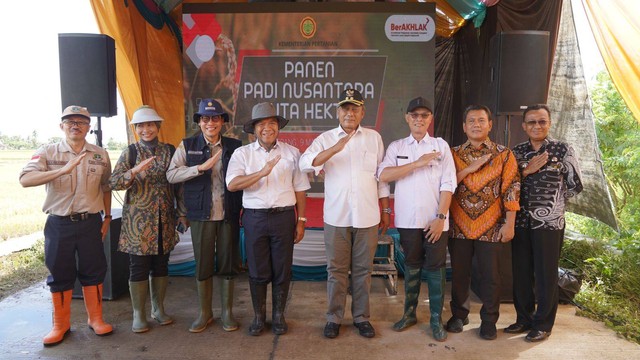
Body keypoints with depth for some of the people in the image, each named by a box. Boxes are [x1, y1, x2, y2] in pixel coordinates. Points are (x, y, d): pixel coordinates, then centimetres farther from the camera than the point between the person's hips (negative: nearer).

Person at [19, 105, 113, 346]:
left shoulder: (100, 155, 4)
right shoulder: (48, 152, -3)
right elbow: (25, 179, -19)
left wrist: (107, 217, 11)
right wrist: (62, 171, -31)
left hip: (90, 222, 1)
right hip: (59, 224, -1)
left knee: (93, 271, 8)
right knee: (60, 274, 9)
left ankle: (95, 319, 24)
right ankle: (61, 325, 25)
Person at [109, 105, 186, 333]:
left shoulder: (170, 151, 6)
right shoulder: (130, 153, 0)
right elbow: (113, 182, -8)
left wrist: (182, 212, 6)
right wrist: (134, 171, -25)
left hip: (165, 219, 2)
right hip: (138, 219, -2)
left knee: (161, 264, 11)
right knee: (138, 266, 3)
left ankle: (158, 309, 27)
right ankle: (138, 314, 18)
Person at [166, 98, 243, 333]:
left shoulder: (235, 146, 5)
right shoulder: (187, 146, 4)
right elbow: (171, 175, -5)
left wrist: (244, 207, -5)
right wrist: (200, 167, -17)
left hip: (229, 214, 0)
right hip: (201, 214, 0)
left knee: (228, 264, 7)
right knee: (203, 266, 8)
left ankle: (227, 312, 25)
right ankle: (205, 313, 26)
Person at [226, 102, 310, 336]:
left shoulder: (292, 153, 6)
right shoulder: (242, 153, 3)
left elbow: (300, 189, 7)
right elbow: (232, 184, -12)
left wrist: (301, 220, 4)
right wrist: (262, 173, -22)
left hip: (284, 216, 1)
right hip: (255, 218, 0)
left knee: (282, 270, 8)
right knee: (258, 271, 8)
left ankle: (278, 315, 27)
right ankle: (258, 316, 27)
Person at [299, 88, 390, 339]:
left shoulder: (374, 138, 7)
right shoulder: (326, 139, 3)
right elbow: (305, 163, -14)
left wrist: (386, 210, 10)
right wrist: (335, 148, -26)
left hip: (367, 216, 1)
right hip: (336, 216, -1)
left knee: (363, 269, 10)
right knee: (336, 269, 8)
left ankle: (361, 317, 26)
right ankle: (334, 317, 23)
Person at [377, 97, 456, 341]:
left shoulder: (441, 145, 4)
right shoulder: (396, 147, 6)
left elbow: (448, 184, -2)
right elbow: (383, 175, -11)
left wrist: (440, 217, -10)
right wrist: (418, 163, -15)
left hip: (435, 220, -1)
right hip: (408, 220, 1)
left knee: (434, 268, 5)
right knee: (412, 267, 13)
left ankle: (436, 319, 19)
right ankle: (409, 313, 28)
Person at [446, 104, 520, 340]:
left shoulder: (503, 155, 1)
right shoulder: (454, 154, 5)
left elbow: (511, 190, -2)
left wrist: (509, 224, -7)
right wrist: (470, 168, -15)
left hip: (490, 228, -1)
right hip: (459, 226, 2)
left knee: (490, 276, 6)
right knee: (459, 273, 11)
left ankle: (489, 321, 24)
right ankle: (459, 315, 29)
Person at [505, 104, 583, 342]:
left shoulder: (563, 150, -2)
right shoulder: (517, 152, 7)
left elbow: (575, 185, 3)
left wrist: (552, 202, 7)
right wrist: (526, 171, -11)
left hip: (549, 222, -3)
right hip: (520, 221, 4)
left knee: (545, 275, 5)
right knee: (520, 273, 10)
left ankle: (543, 324, 21)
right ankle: (524, 319, 27)